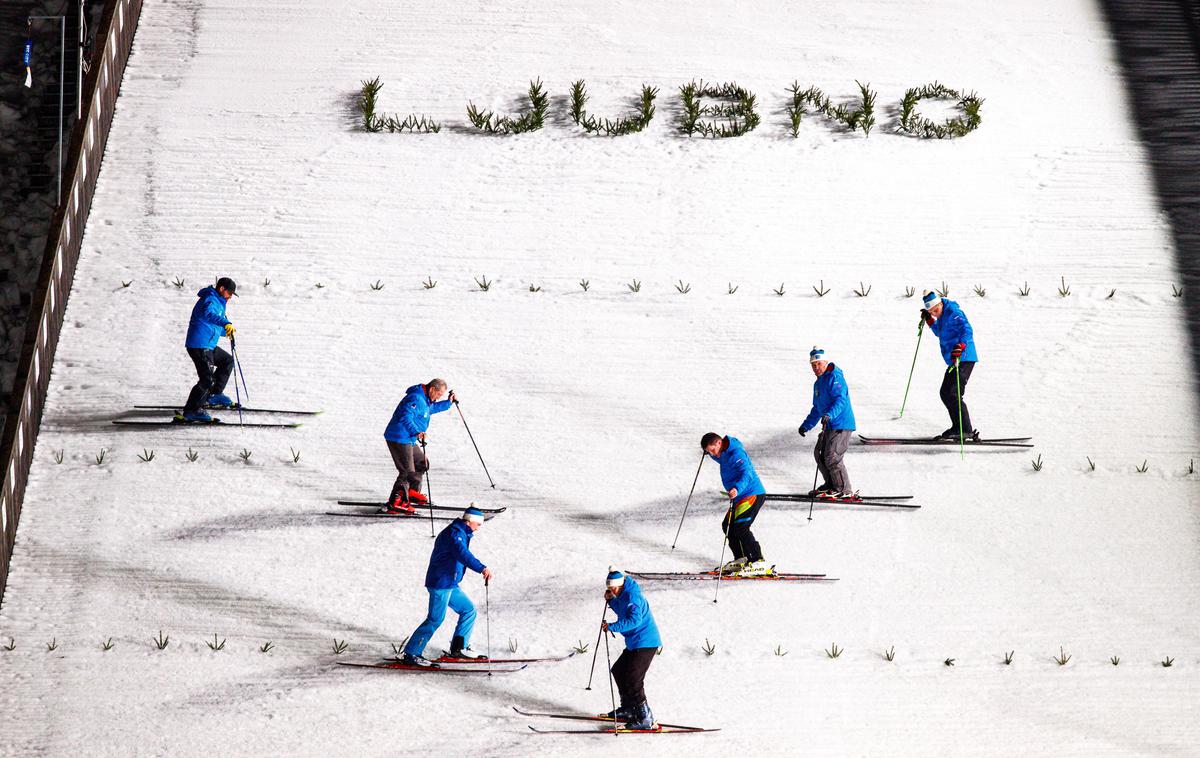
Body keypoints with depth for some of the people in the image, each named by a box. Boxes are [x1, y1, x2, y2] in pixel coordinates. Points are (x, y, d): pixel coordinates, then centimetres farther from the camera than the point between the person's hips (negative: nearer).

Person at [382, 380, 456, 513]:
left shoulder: (425, 399, 14)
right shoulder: (416, 399, -20)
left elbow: (431, 408, 37)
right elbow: (406, 417, -31)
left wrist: (448, 403, 28)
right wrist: (416, 432, -41)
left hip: (409, 440, 11)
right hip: (399, 439, -11)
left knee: (422, 462, 23)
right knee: (408, 471, -14)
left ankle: (412, 492, 35)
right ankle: (395, 503, -17)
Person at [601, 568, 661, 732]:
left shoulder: (632, 596, -20)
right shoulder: (623, 595, 11)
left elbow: (634, 620, -31)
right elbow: (622, 612, 26)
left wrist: (612, 627, -29)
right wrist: (610, 600, 8)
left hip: (645, 643, -11)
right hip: (634, 643, 11)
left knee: (633, 680, -14)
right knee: (618, 670, 21)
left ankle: (645, 719, -12)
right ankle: (628, 708, 31)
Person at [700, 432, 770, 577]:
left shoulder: (736, 454, -20)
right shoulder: (725, 454, 11)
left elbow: (747, 473, -34)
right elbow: (719, 458, 37)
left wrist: (737, 489, -51)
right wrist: (708, 446, 18)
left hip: (752, 494, -11)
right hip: (739, 497, 11)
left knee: (740, 528, -20)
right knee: (728, 526, 16)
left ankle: (758, 562, -22)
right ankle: (740, 559, 25)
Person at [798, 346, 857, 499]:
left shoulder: (835, 378, -12)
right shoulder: (818, 383, 20)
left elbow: (841, 399, -26)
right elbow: (817, 408, 30)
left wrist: (829, 415, -40)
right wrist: (806, 425, 30)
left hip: (841, 425, -10)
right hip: (830, 426, 10)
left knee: (832, 457, -13)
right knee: (819, 454, 13)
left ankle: (844, 491, -6)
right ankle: (830, 485, 23)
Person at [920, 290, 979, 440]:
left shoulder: (954, 313, -14)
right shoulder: (943, 315, 16)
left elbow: (967, 330, -28)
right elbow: (940, 333, 33)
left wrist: (960, 346, -43)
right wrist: (929, 320, 20)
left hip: (964, 359, -11)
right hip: (954, 360, 11)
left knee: (952, 394, -16)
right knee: (945, 394, 16)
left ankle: (966, 430, -16)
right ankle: (957, 427, 22)